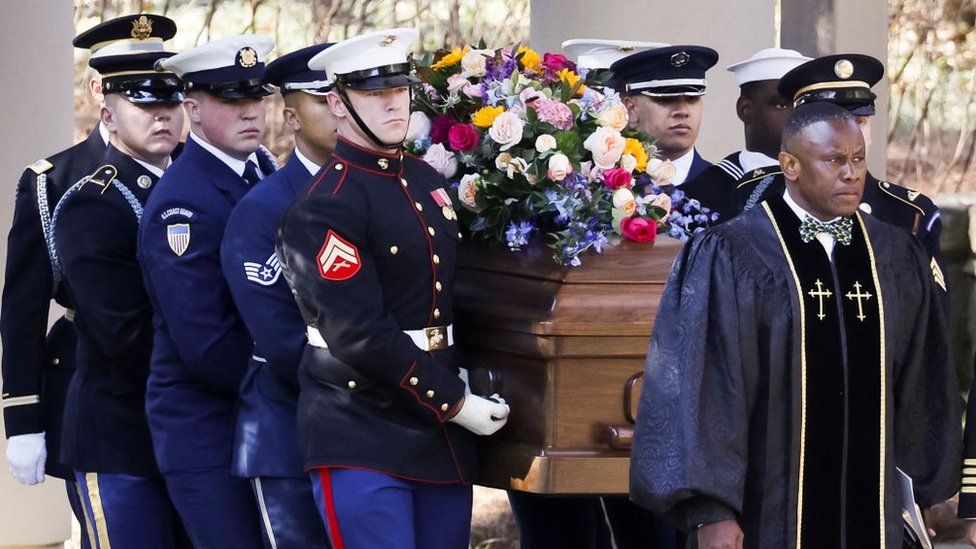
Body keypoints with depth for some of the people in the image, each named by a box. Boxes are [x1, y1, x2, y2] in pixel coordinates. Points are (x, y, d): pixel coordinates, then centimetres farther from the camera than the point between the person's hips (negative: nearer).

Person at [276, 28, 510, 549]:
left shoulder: (427, 179, 12)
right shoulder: (323, 208, -13)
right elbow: (360, 337, -18)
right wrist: (456, 405, -14)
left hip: (441, 429, 7)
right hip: (361, 437, -7)